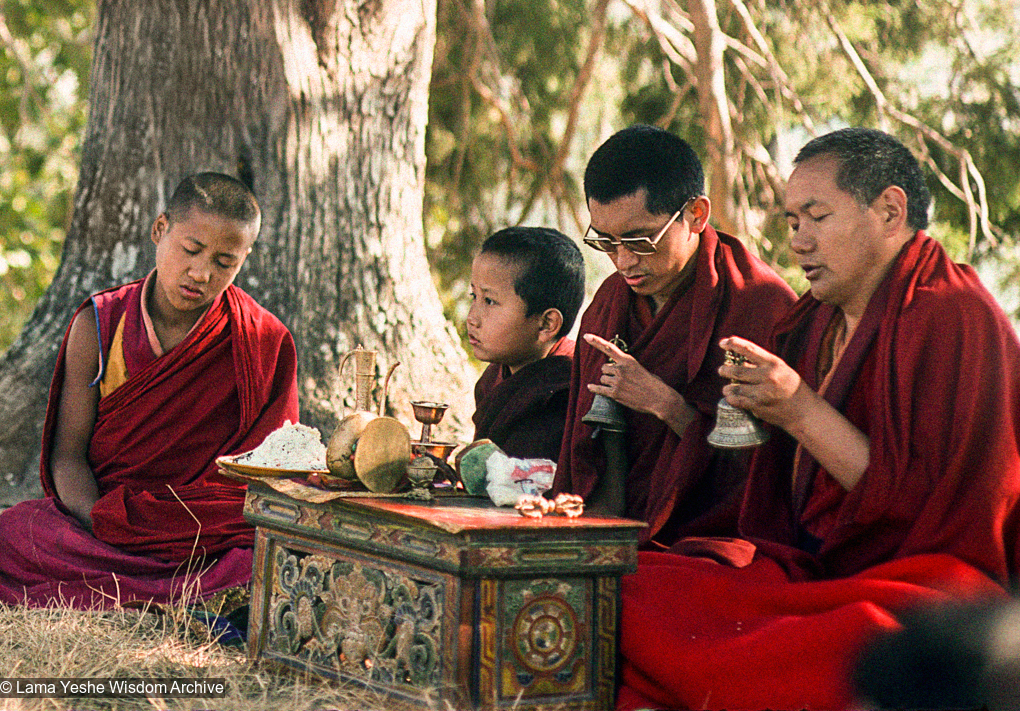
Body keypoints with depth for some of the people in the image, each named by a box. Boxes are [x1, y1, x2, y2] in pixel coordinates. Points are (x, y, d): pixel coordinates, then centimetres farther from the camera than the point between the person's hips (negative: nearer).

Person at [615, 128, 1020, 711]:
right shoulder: (817, 322, 17)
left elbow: (935, 511, -15)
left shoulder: (959, 318, -7)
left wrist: (802, 413, -15)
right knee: (624, 596, -15)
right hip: (813, 572, 7)